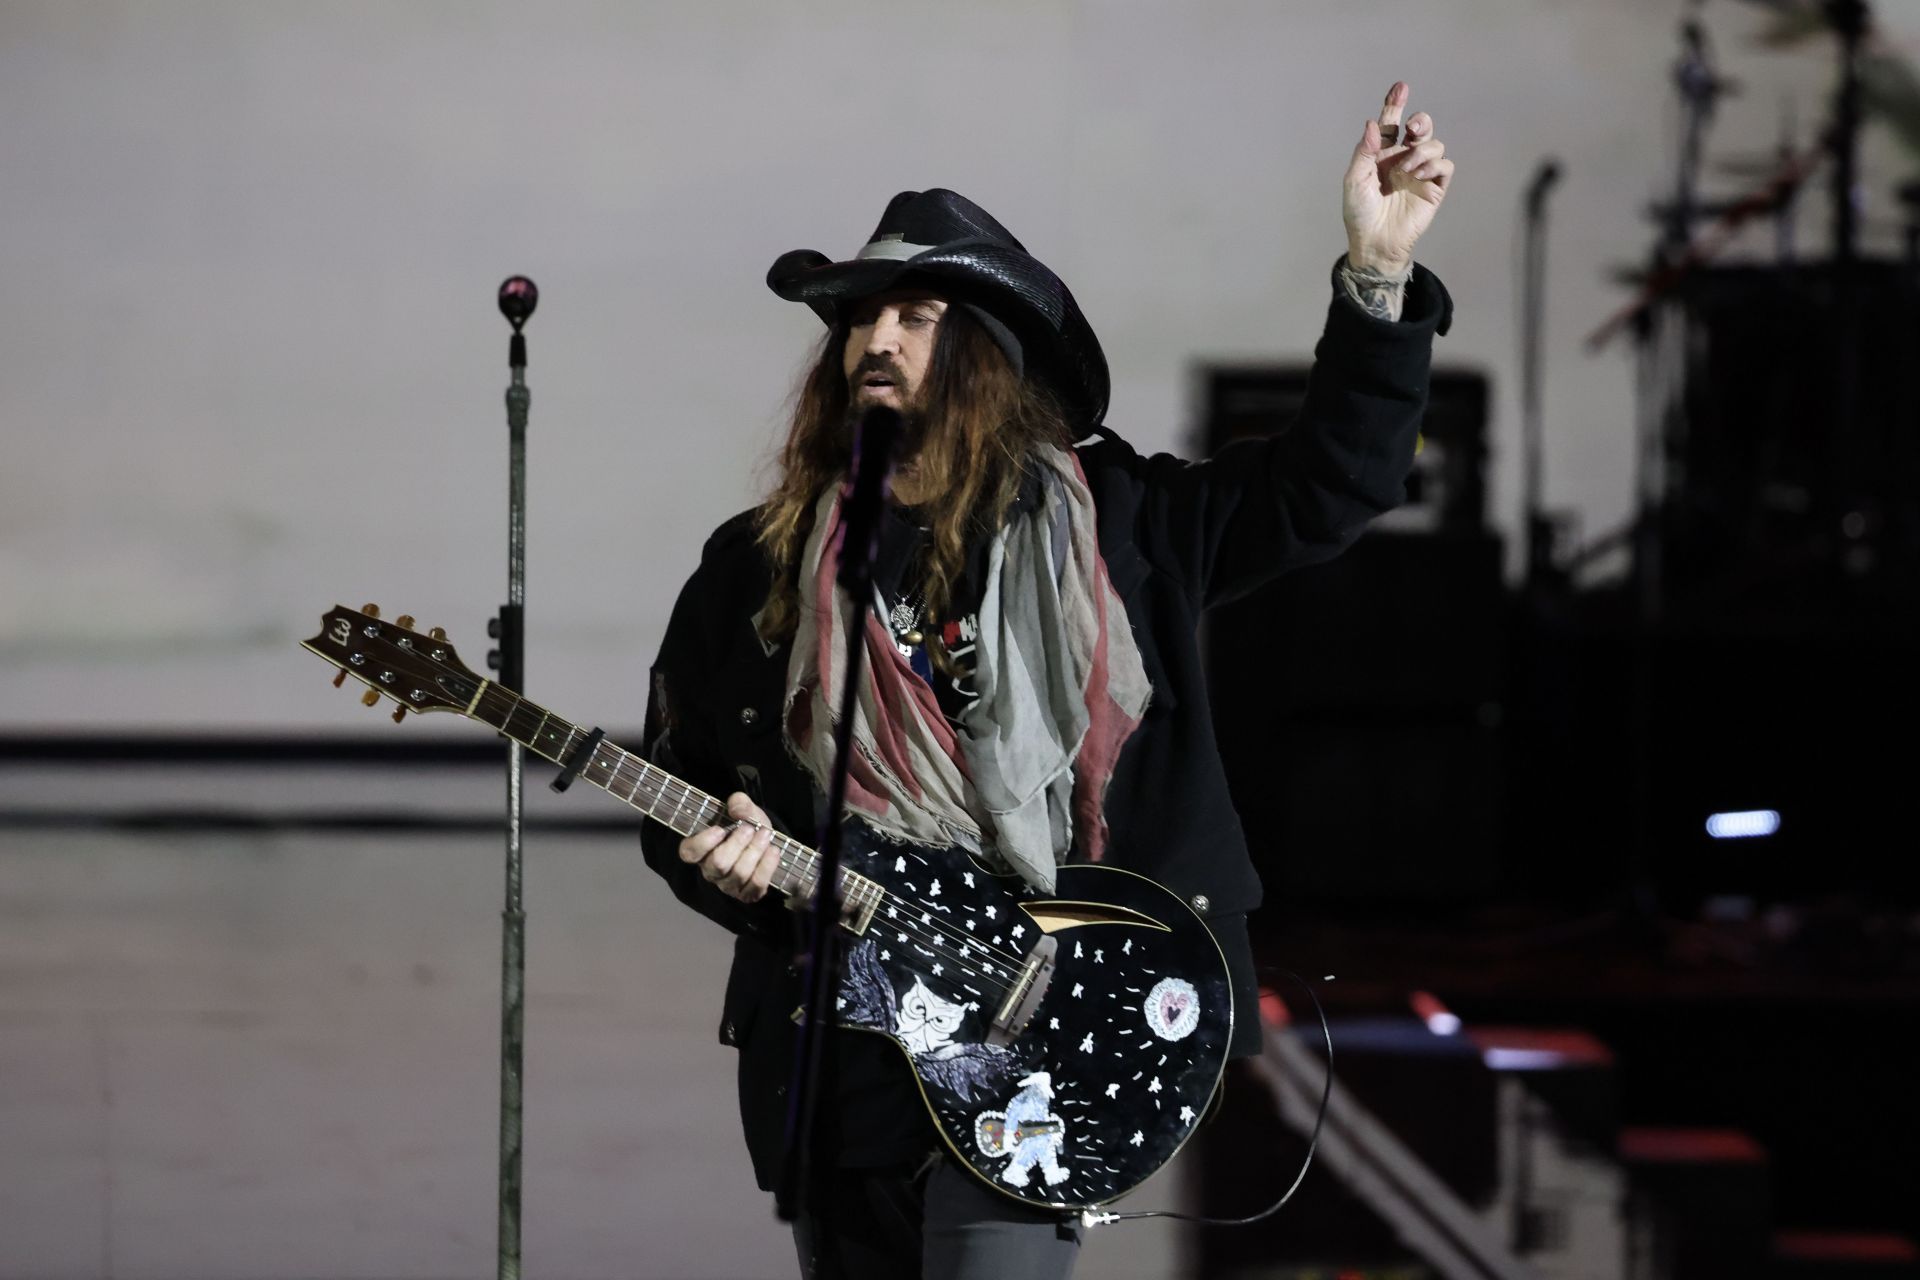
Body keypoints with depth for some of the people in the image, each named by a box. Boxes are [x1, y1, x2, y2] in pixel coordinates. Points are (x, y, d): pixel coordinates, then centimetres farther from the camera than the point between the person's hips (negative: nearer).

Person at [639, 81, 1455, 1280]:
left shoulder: (1108, 528, 4)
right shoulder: (752, 570, 7)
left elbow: (1329, 476, 2)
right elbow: (677, 793, 13)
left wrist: (1380, 272, -7)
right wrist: (720, 860, -10)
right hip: (835, 1048, 2)